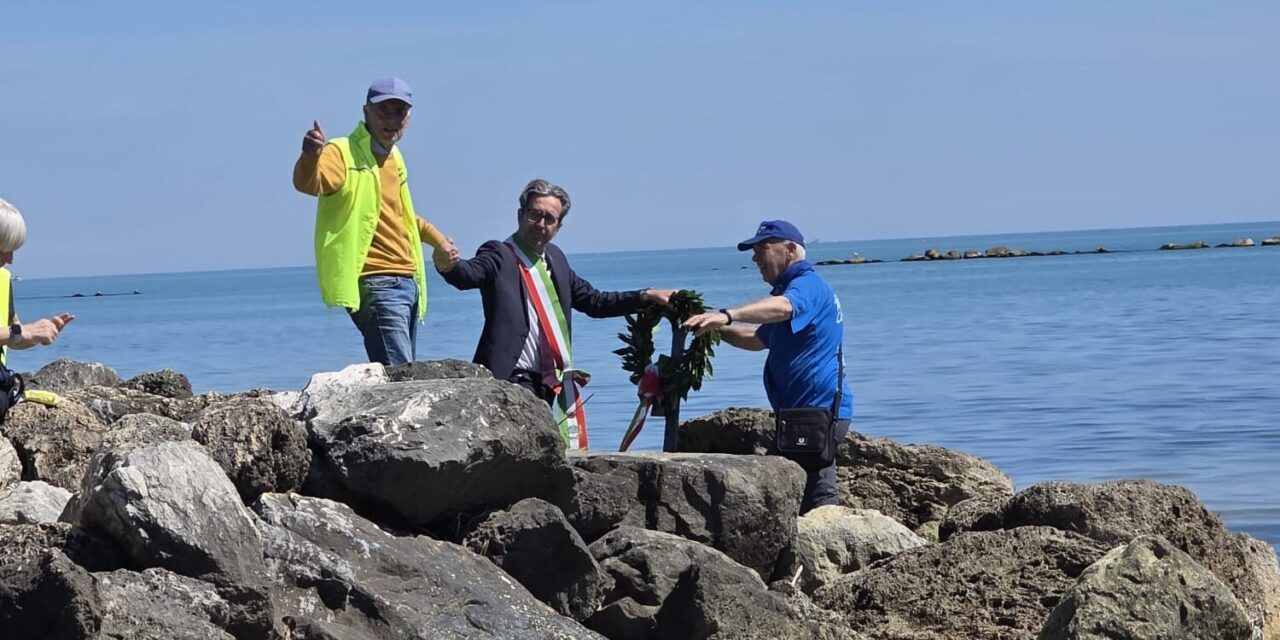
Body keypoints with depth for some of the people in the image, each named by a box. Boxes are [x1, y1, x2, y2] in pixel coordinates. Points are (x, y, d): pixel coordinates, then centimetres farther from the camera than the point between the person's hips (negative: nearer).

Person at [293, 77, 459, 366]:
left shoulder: (394, 157, 17)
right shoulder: (344, 154, -10)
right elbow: (308, 183, -32)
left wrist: (436, 238, 41)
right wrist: (310, 157, -53)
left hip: (407, 281, 9)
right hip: (376, 283, -9)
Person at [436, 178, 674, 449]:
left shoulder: (555, 258, 17)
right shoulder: (500, 256, -5)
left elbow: (594, 301, 26)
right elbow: (468, 274, -26)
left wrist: (648, 296, 20)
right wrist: (448, 265, -50)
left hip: (561, 386, 8)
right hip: (519, 383, -8)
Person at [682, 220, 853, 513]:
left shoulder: (808, 285, -11)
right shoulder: (798, 288, 24)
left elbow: (781, 307, -35)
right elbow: (760, 338, 34)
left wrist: (726, 315, -50)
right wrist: (719, 329, 16)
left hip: (819, 409, -11)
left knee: (818, 495, -13)